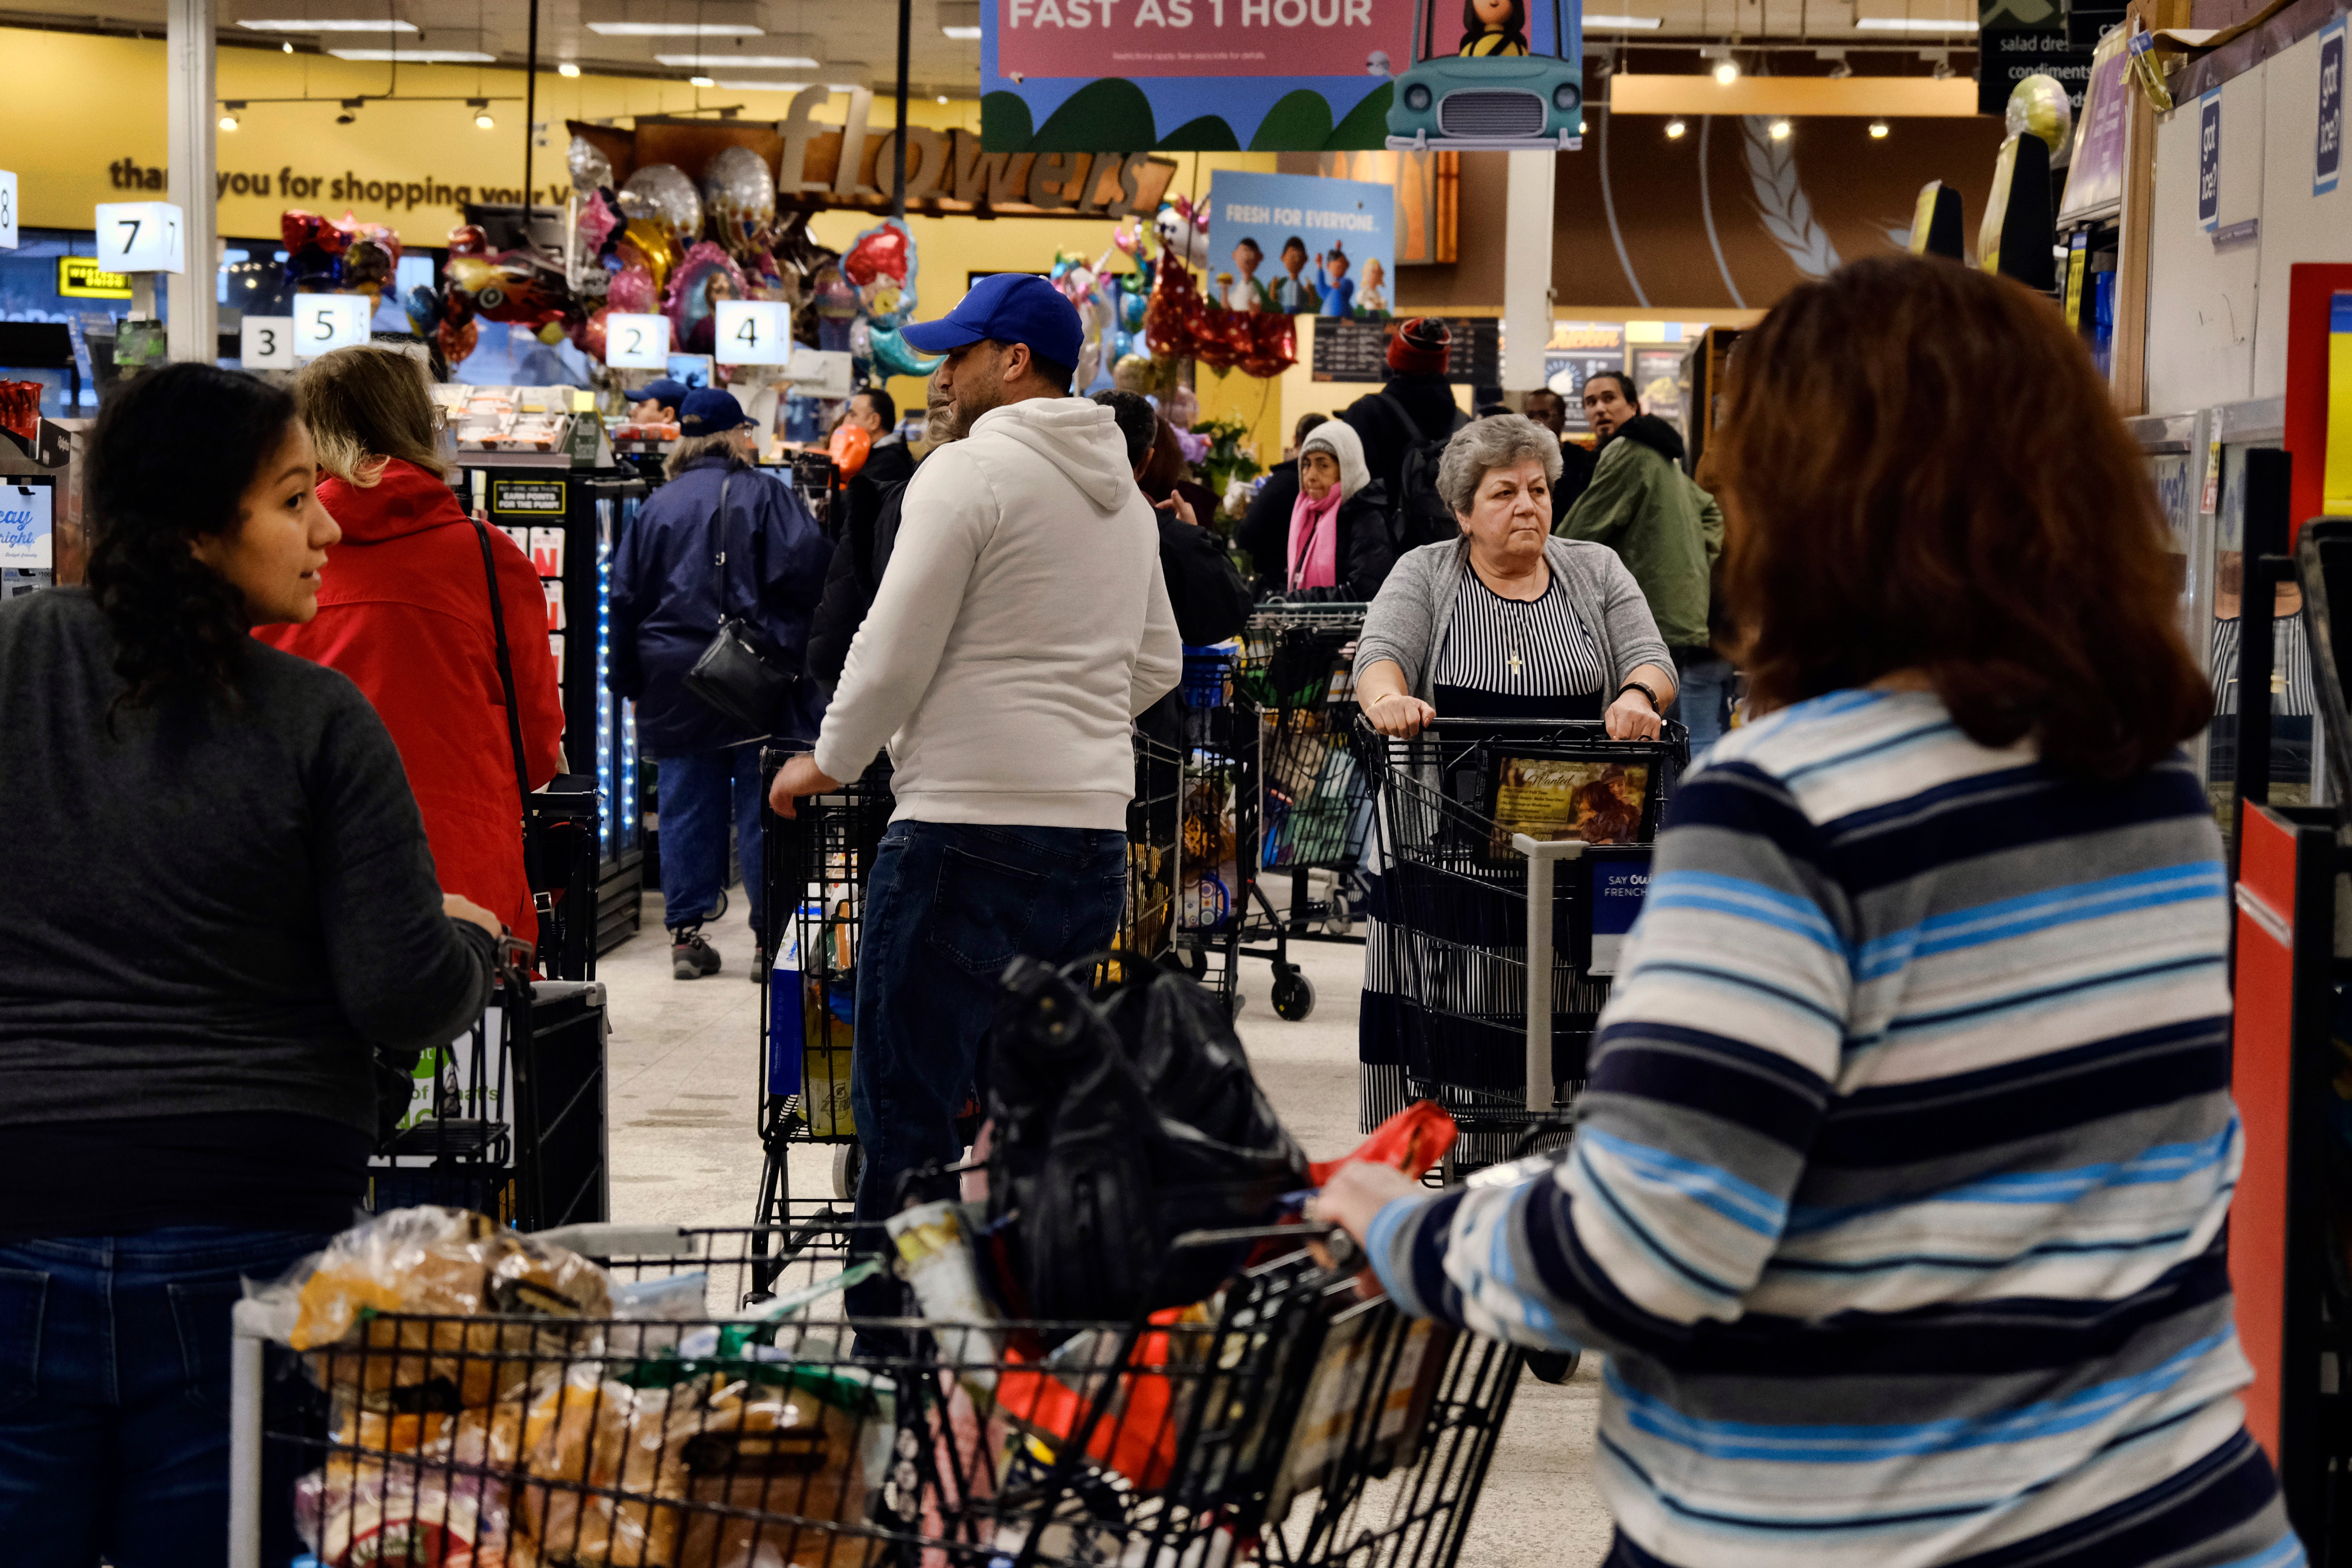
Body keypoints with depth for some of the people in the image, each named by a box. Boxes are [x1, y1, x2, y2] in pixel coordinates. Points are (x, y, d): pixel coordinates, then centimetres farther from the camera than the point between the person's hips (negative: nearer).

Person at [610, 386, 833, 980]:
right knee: (764, 808, 1)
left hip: (675, 685, 4)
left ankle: (687, 935, 9)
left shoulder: (657, 506, 9)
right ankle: (771, 939, 2)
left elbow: (626, 597, 10)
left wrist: (631, 683, 16)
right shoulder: (764, 496, -3)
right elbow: (808, 566, -14)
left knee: (685, 808, 7)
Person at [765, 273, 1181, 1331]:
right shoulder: (1125, 491, 16)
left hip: (967, 829, -8)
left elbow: (896, 650, -10)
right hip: (1093, 834, 8)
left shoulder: (969, 470, -9)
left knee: (907, 1114, -2)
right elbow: (1158, 665, 24)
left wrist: (829, 764, 4)